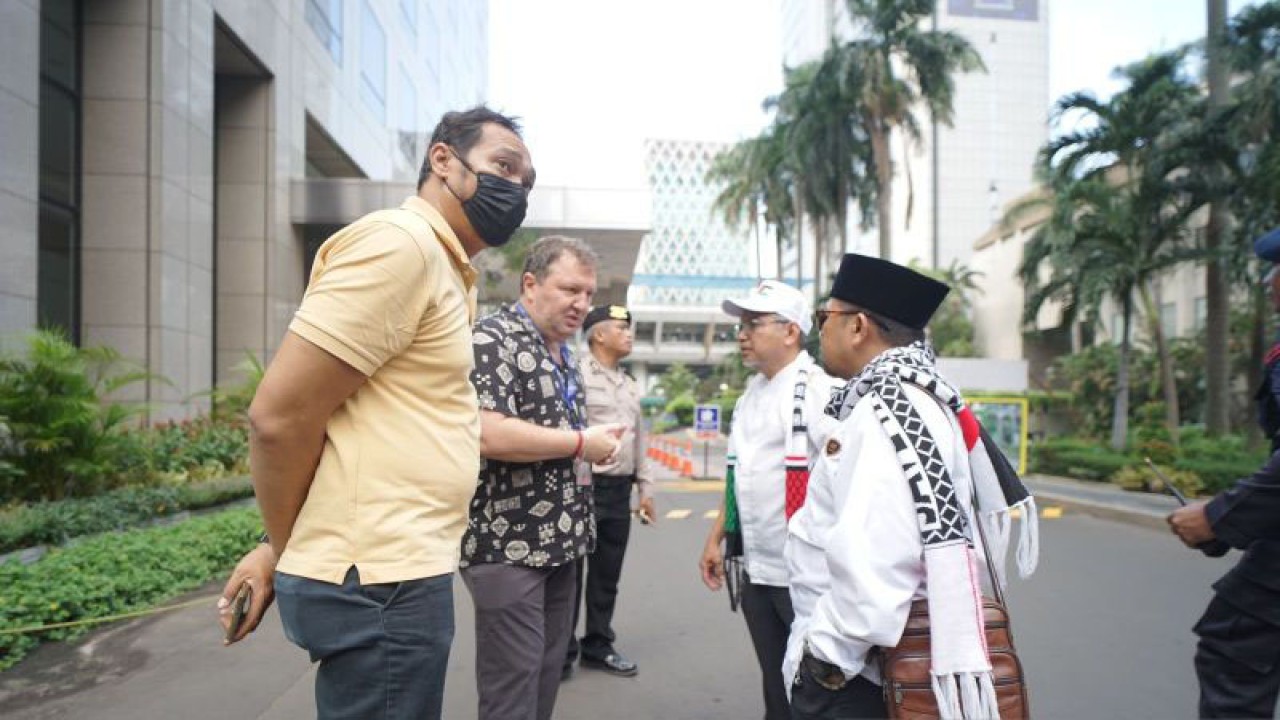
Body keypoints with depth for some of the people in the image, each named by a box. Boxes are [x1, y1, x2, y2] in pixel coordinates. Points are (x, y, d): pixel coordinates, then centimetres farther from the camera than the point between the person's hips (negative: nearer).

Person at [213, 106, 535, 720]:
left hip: (398, 569, 9)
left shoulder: (442, 268, 15)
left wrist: (279, 549, 9)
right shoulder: (400, 241, -16)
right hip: (381, 581, -9)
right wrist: (288, 550, -4)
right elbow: (279, 415, -20)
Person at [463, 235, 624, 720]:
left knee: (547, 672, 18)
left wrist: (594, 446, 8)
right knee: (513, 681, 2)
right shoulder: (493, 340, -14)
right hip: (508, 545, -9)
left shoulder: (564, 353, 14)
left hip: (560, 541, 9)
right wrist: (581, 443, -18)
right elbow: (486, 435, -27)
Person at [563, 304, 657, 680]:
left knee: (607, 575, 15)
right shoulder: (578, 375, -9)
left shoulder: (630, 384, 17)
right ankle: (562, 653, 17)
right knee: (569, 574, 3)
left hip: (619, 490, 7)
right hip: (583, 486, -7)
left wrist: (645, 486, 18)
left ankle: (599, 646, 29)